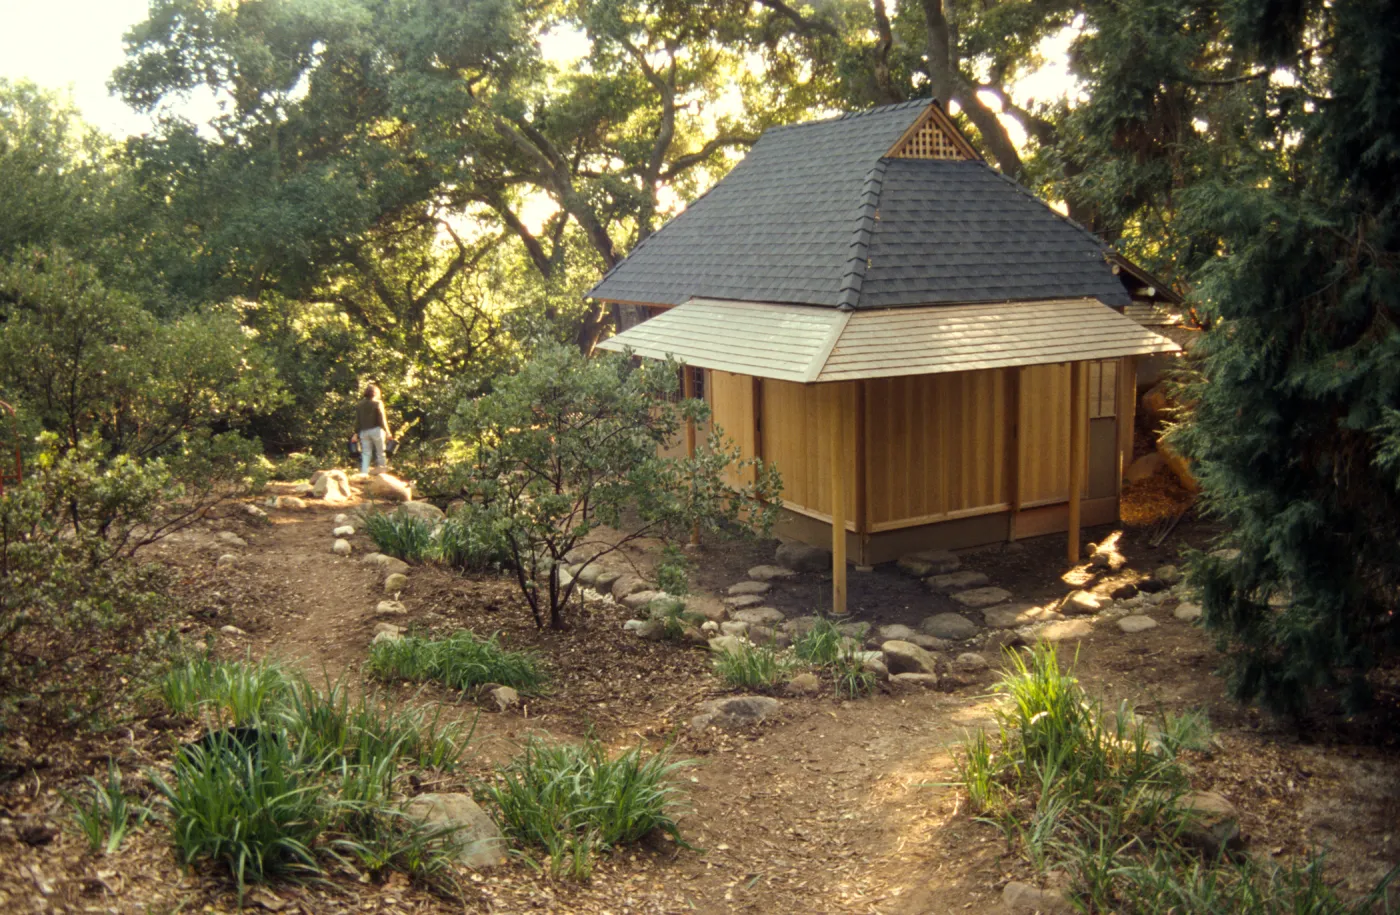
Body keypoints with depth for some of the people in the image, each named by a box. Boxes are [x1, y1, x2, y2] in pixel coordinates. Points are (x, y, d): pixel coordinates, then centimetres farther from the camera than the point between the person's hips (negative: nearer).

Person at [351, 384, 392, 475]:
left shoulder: (359, 405, 9)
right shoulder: (378, 403, -3)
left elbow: (357, 421, 7)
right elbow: (382, 419, -7)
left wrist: (356, 433, 11)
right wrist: (387, 431, -4)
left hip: (364, 431, 4)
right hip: (376, 430, -4)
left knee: (366, 454, 3)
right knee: (380, 452, 5)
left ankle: (363, 473, -6)